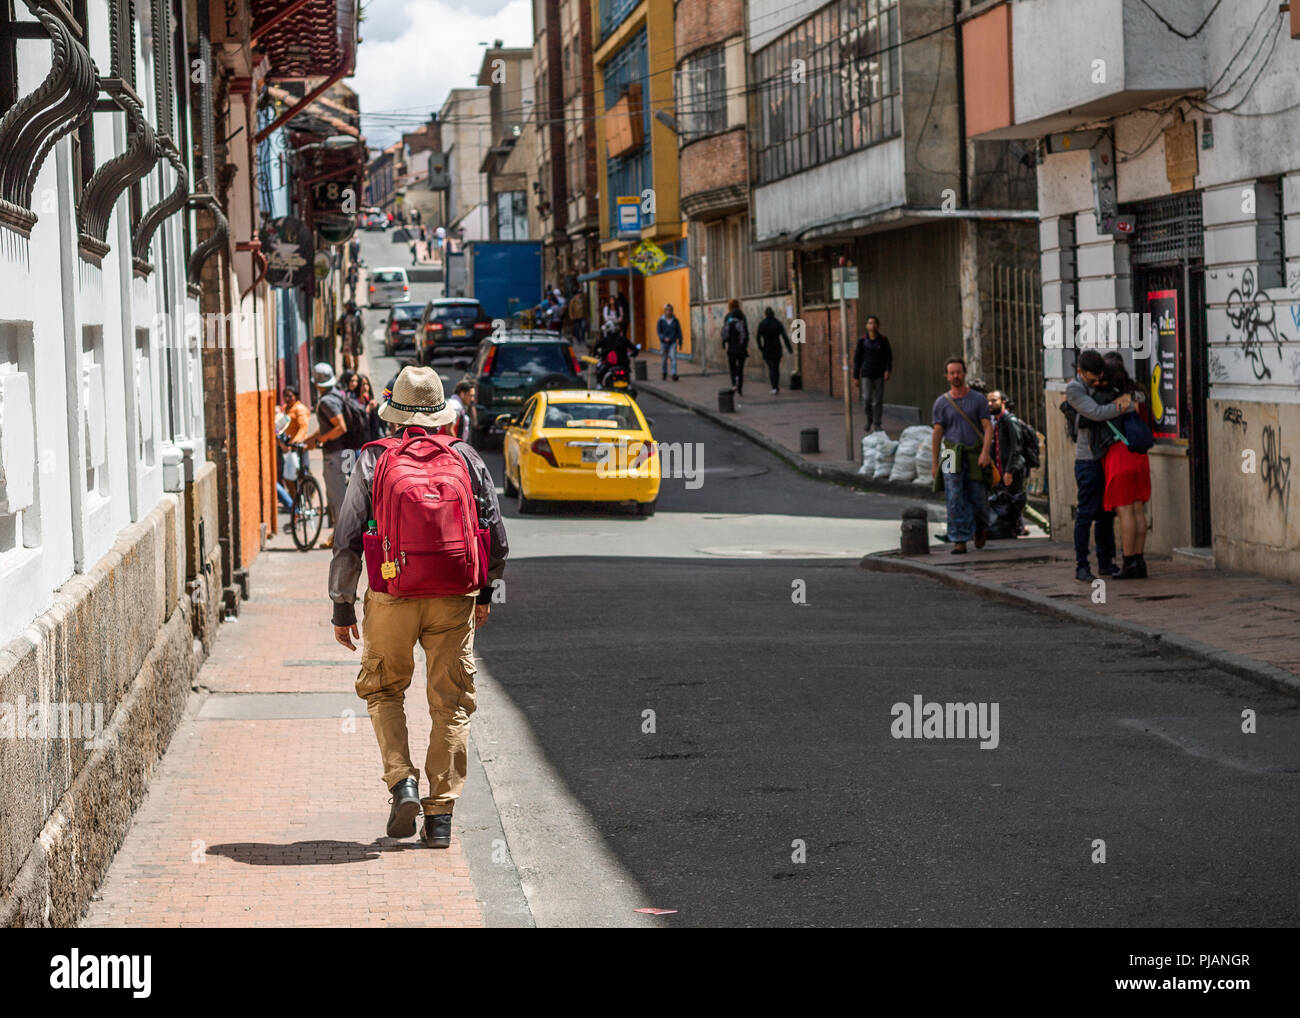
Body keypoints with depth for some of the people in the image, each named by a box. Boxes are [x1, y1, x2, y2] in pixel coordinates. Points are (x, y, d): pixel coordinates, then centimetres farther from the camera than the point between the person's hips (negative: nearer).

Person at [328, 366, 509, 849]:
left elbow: (347, 540, -4)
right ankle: (440, 815, 8)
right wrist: (485, 591, 22)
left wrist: (343, 605, 5)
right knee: (450, 704, 9)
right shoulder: (467, 460, 4)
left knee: (383, 690, 19)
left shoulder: (374, 460, -1)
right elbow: (497, 540, 7)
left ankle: (402, 781, 1)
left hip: (391, 599, -1)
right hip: (454, 600, 1)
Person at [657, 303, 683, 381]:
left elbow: (679, 331, 4)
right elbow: (659, 331, -7)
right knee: (664, 359, 10)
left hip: (673, 342, 0)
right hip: (664, 342, 0)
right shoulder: (661, 320, -4)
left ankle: (674, 375, -24)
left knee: (673, 357, -17)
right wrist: (664, 338, -24)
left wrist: (680, 342, 5)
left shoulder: (675, 320, -2)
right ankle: (665, 374, 32)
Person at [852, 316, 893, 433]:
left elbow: (889, 357, 6)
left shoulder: (883, 341, 2)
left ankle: (876, 425, 11)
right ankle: (870, 420, 14)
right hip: (866, 375, -1)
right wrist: (855, 377, 3)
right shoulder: (862, 341, 2)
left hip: (879, 375, 1)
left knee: (878, 401, 0)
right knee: (867, 399, -12)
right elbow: (857, 359, 6)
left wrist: (888, 370, -11)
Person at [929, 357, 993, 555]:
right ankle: (959, 541, -10)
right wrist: (934, 462, 4)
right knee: (955, 499, -10)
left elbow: (988, 427, -2)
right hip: (952, 455, 0)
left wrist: (985, 452, -17)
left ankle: (981, 528, 34)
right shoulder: (941, 403, 6)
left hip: (975, 456, 0)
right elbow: (937, 433, 8)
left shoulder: (978, 400, 4)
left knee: (978, 498, 3)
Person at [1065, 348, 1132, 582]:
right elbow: (1096, 413, -22)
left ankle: (1106, 563, 17)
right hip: (1087, 460, -7)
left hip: (1106, 458, 7)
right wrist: (1125, 406, -17)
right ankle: (1081, 567, -5)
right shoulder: (1074, 389, -10)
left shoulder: (1099, 385, 11)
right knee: (1086, 513, -7)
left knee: (1106, 513, 10)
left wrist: (1126, 397, -13)